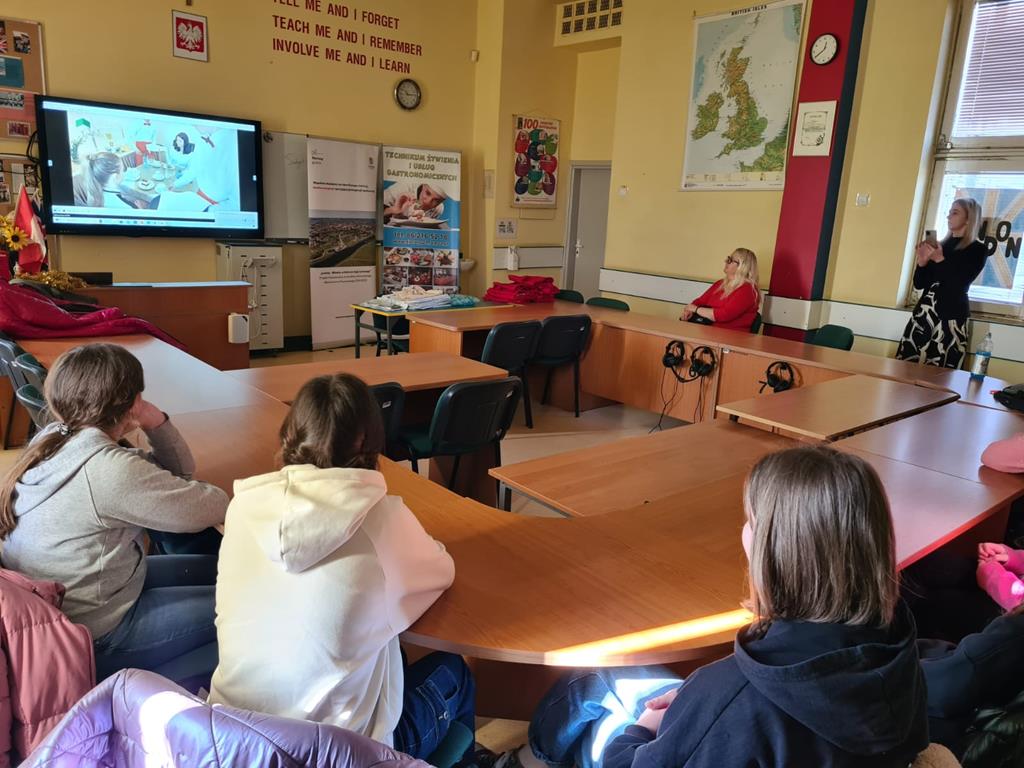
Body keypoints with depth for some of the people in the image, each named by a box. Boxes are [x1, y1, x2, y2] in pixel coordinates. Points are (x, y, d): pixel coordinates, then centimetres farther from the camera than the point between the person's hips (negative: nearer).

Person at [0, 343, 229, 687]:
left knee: (218, 570, 16)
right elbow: (214, 507, -20)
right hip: (90, 638, -9)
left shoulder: (54, 438, 0)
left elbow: (178, 472, 6)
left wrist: (156, 422, -11)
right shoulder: (108, 470, -29)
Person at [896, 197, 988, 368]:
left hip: (951, 315, -5)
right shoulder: (940, 245, 15)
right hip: (924, 311, 5)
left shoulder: (978, 250, 2)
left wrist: (940, 259, -13)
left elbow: (960, 283, -10)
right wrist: (922, 262, -3)